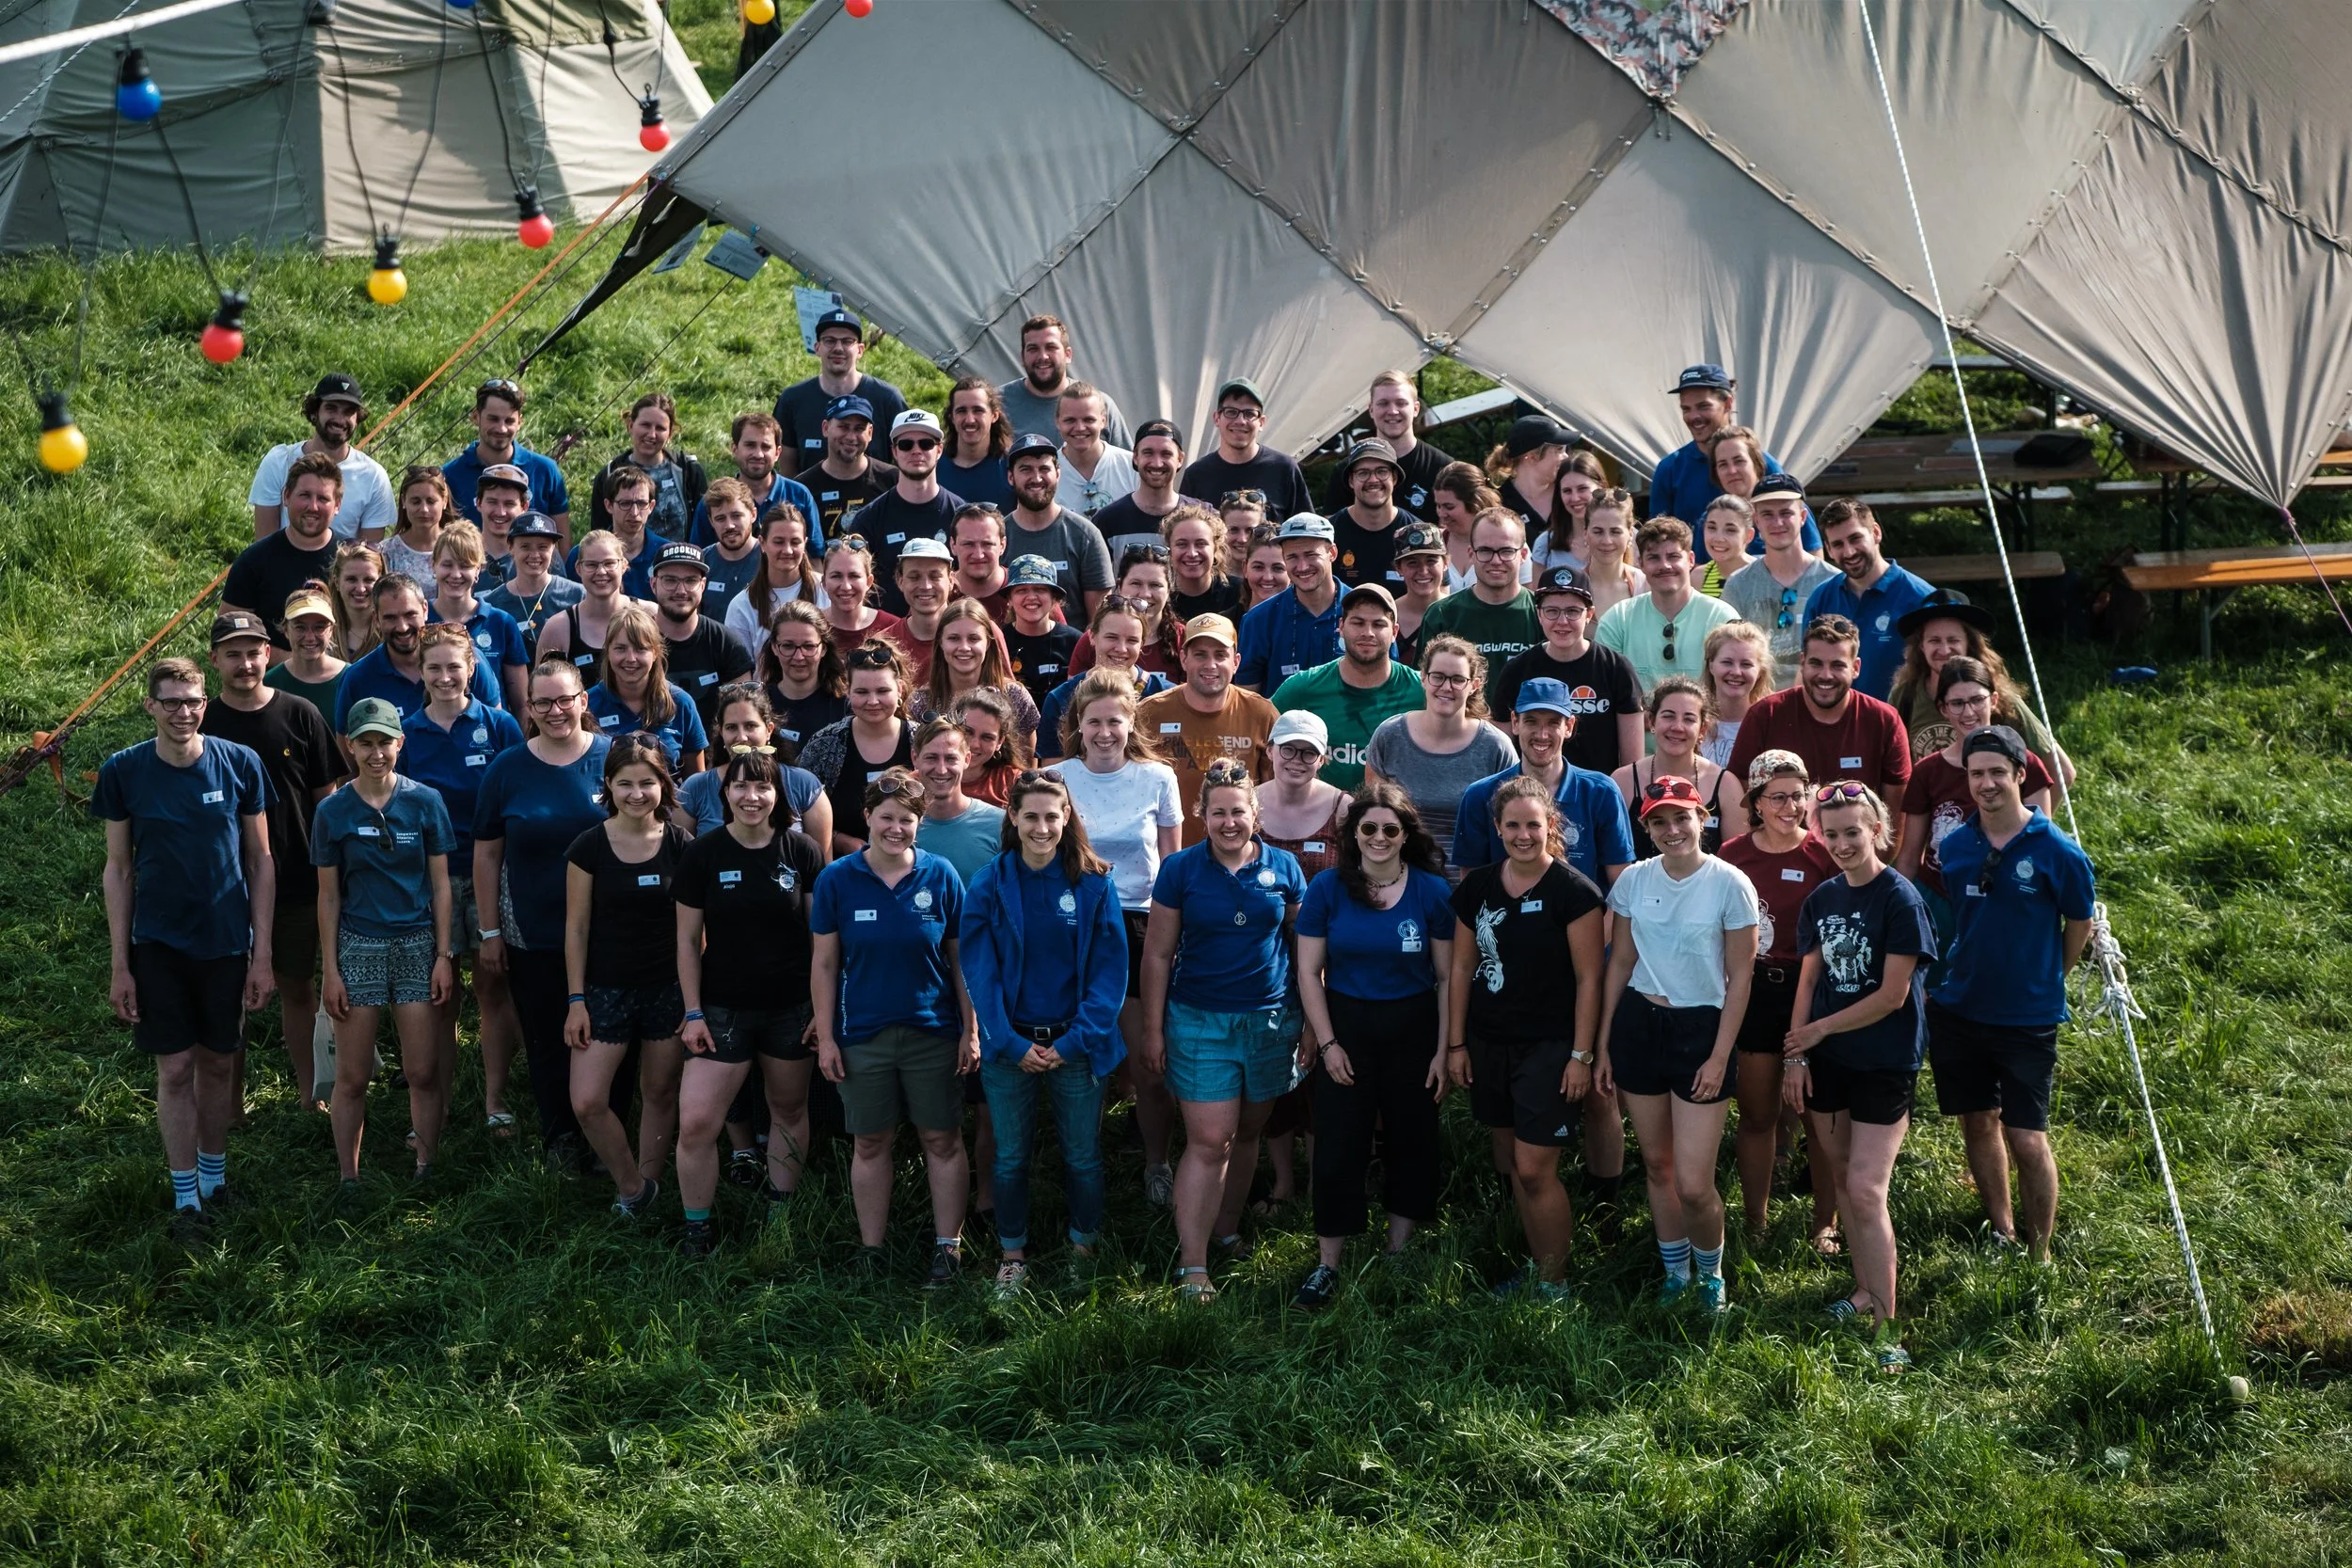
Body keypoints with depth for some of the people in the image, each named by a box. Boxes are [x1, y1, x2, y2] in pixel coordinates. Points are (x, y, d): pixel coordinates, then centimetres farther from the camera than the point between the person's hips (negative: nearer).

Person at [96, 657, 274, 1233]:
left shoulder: (240, 764, -7)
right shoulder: (123, 772, -7)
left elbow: (260, 862, -1)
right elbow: (118, 869, 0)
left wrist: (262, 954, -3)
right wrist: (120, 964, -2)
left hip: (227, 942, 1)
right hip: (158, 945, -1)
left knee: (218, 1062, 11)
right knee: (175, 1068, 2)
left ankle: (214, 1171, 29)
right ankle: (185, 1195, 12)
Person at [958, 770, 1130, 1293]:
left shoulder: (1095, 883, -5)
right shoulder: (989, 885, -4)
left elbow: (1109, 970, -6)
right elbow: (979, 970, -5)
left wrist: (1075, 1042, -13)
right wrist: (1012, 1044, -13)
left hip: (1077, 1046, 0)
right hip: (1010, 1044, 0)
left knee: (1083, 1156, 10)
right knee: (1011, 1156, 11)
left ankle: (1084, 1250, 27)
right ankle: (1013, 1255, 26)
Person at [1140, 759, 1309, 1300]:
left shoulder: (1283, 868, 1)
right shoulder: (1180, 870, -3)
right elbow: (1158, 953, 0)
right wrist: (1153, 1029, -2)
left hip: (1271, 1021, 2)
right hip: (1200, 1024, -2)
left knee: (1246, 1133, 13)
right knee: (1208, 1142, -8)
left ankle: (1226, 1230, 31)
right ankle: (1192, 1266, -6)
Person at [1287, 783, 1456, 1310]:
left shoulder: (1431, 891, -5)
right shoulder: (1327, 888, -5)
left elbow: (1447, 977, -1)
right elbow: (1309, 972, -1)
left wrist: (1444, 1049, -3)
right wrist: (1327, 1043, -6)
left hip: (1413, 1030, 1)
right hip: (1346, 1026, 0)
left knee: (1410, 1142, 9)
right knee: (1337, 1148, -1)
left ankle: (1399, 1254, 24)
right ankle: (1327, 1266, 8)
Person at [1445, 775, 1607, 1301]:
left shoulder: (1573, 891, -10)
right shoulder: (1477, 888, 6)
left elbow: (1588, 978, -9)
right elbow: (1462, 968, 11)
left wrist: (1581, 1054, -12)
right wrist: (1456, 1043, 8)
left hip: (1549, 1046, -5)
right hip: (1488, 1043, 6)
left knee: (1534, 1169, -8)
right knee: (1511, 1163, 12)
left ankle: (1553, 1282, 6)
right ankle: (1537, 1266, 26)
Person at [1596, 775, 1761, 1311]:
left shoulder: (1730, 884, -10)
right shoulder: (1635, 880, 2)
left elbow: (1740, 977, -6)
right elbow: (1621, 963, 10)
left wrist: (1720, 1056, -9)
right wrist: (1604, 1043, 9)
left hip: (1700, 1027, -4)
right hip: (1638, 1024, 4)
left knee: (1693, 1184, -6)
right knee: (1657, 1165, 13)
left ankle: (1711, 1273, 20)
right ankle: (1674, 1275, 30)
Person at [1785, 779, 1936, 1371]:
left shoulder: (1900, 899, -14)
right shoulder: (1822, 898, 5)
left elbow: (1892, 996, -16)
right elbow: (1809, 980, 9)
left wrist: (1819, 1029, -8)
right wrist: (1796, 1055, 2)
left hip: (1885, 1064, -6)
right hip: (1828, 1062, 6)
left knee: (1866, 1190, -10)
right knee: (1844, 1179, 13)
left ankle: (1886, 1325, -3)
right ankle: (1864, 1293, 27)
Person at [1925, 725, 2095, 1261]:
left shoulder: (2057, 852, -12)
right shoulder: (1954, 846, 0)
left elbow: (2079, 925, 3)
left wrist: (2044, 981, 10)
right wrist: (1958, 970, 13)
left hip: (2028, 1017, -4)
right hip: (1958, 1010, 4)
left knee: (2027, 1140, -5)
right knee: (1978, 1123, 13)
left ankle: (2039, 1251, 10)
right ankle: (2002, 1234, 29)